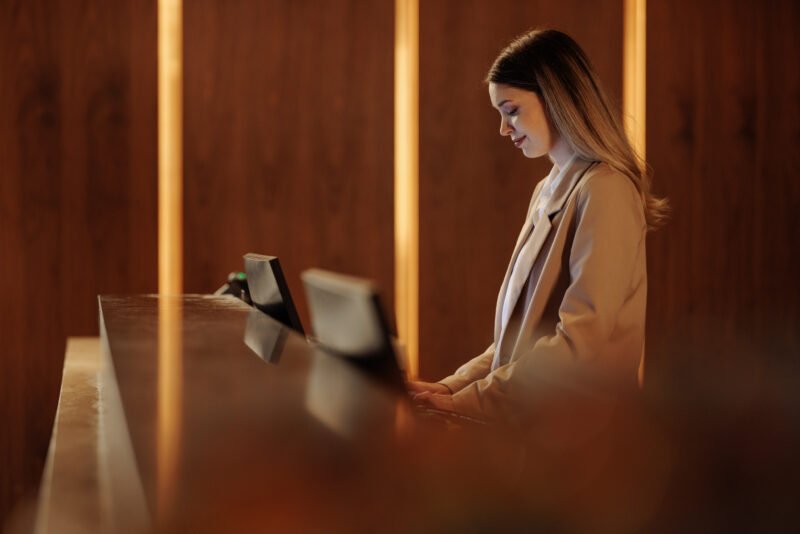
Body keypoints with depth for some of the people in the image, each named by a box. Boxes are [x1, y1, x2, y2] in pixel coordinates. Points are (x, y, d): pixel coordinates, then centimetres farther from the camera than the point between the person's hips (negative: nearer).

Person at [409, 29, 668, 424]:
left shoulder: (604, 190, -10)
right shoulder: (548, 191, 17)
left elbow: (580, 342, -17)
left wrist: (470, 400, -15)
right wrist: (456, 385, 5)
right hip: (531, 422, 7)